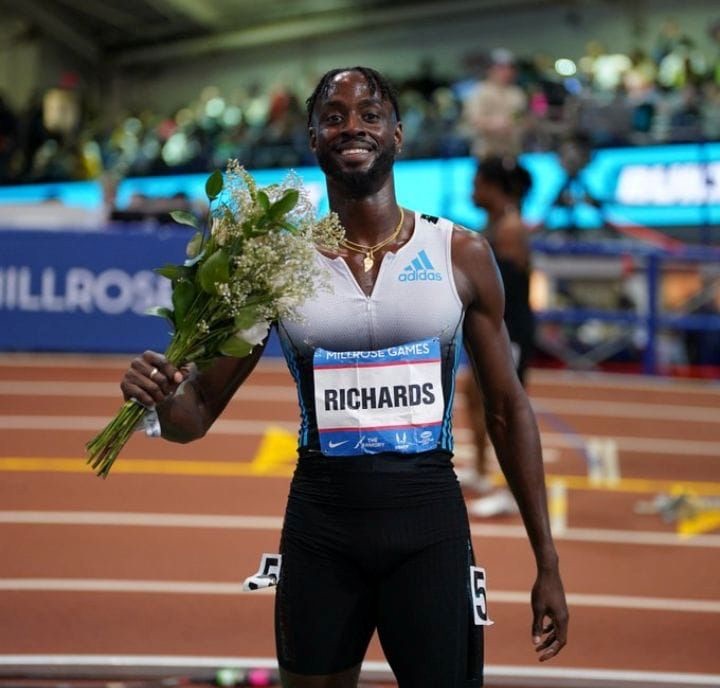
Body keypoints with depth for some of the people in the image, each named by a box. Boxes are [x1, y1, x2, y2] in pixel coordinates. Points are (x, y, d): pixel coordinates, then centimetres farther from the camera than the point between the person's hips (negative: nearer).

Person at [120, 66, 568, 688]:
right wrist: (161, 397, -23)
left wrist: (548, 563, 4)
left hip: (429, 524, -1)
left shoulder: (461, 255, 0)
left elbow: (507, 410, 6)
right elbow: (197, 413, 2)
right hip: (319, 525, 1)